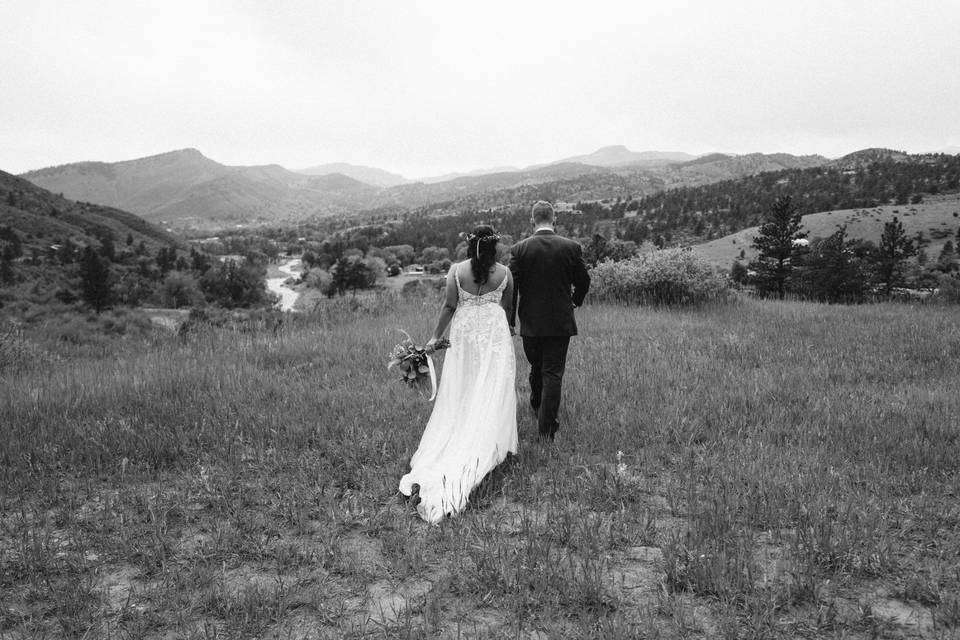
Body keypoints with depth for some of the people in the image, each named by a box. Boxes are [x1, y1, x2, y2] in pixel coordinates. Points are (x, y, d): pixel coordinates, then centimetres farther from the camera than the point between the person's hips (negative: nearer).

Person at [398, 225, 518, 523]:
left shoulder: (457, 271, -7)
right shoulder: (504, 273, -4)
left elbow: (449, 306, -4)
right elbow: (507, 306, 8)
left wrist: (436, 337, 5)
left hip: (464, 333, 1)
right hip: (495, 333, -1)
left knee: (458, 397, 8)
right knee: (492, 396, 7)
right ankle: (486, 450, 14)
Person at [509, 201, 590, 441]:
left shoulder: (519, 249, -7)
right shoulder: (571, 247, -5)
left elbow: (512, 286, -6)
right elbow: (583, 280, 3)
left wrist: (510, 321, 3)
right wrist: (575, 301, 24)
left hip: (531, 322, 1)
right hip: (561, 322, -1)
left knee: (536, 369, 21)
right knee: (553, 373, 3)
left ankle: (537, 409, 38)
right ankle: (547, 428, 2)